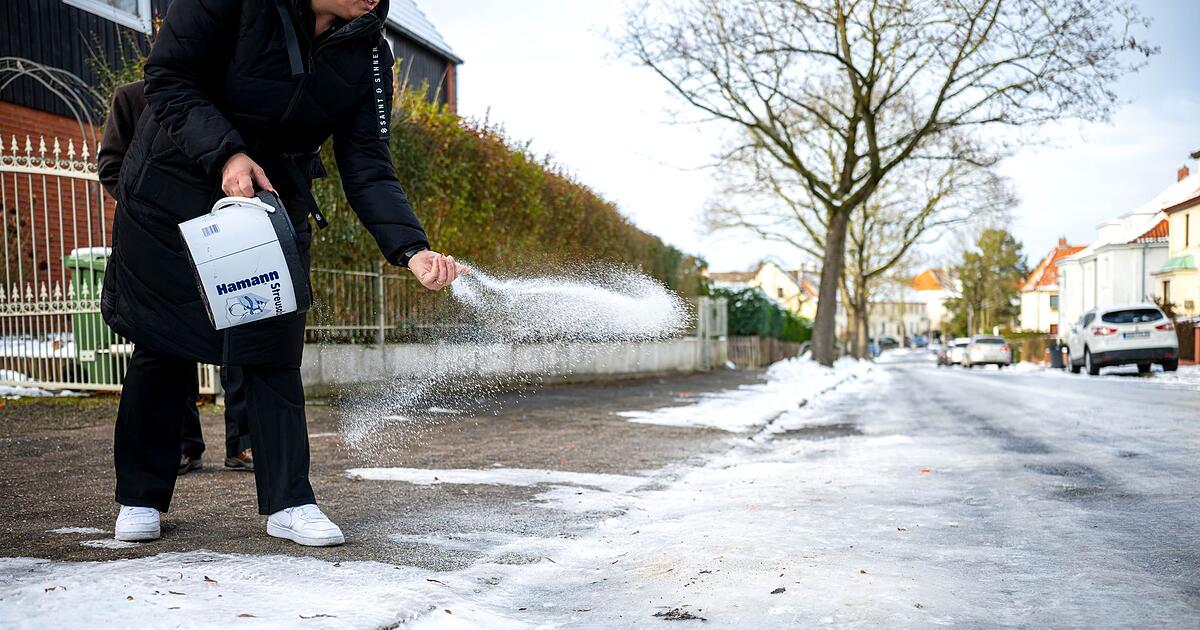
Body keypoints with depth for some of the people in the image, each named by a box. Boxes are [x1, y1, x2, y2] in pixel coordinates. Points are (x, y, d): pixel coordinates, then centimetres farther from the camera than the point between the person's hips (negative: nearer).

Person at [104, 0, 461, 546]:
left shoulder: (368, 52, -11)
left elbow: (367, 169, -14)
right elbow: (167, 78, -18)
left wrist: (412, 250, -29)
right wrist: (225, 154, -33)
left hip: (275, 198, 3)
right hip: (176, 188, -3)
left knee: (273, 348, -1)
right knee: (164, 345, 5)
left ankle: (289, 503, 5)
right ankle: (139, 498, 20)